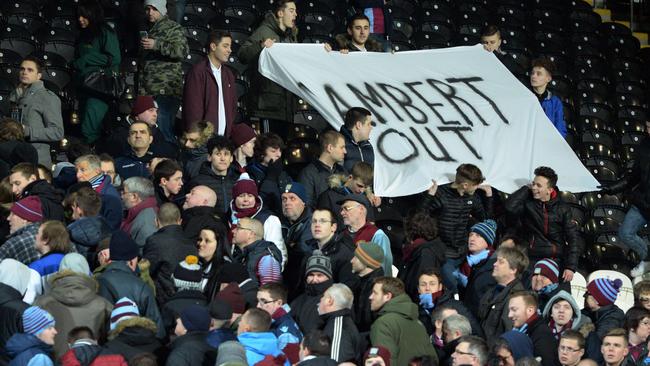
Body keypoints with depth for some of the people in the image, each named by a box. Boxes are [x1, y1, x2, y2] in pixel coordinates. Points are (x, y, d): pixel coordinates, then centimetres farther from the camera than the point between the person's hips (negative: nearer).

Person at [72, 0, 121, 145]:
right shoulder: (83, 35, 18)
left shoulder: (105, 33, -4)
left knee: (89, 129, -18)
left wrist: (86, 59, -9)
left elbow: (113, 59, -12)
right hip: (84, 86, 8)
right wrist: (76, 64, 10)